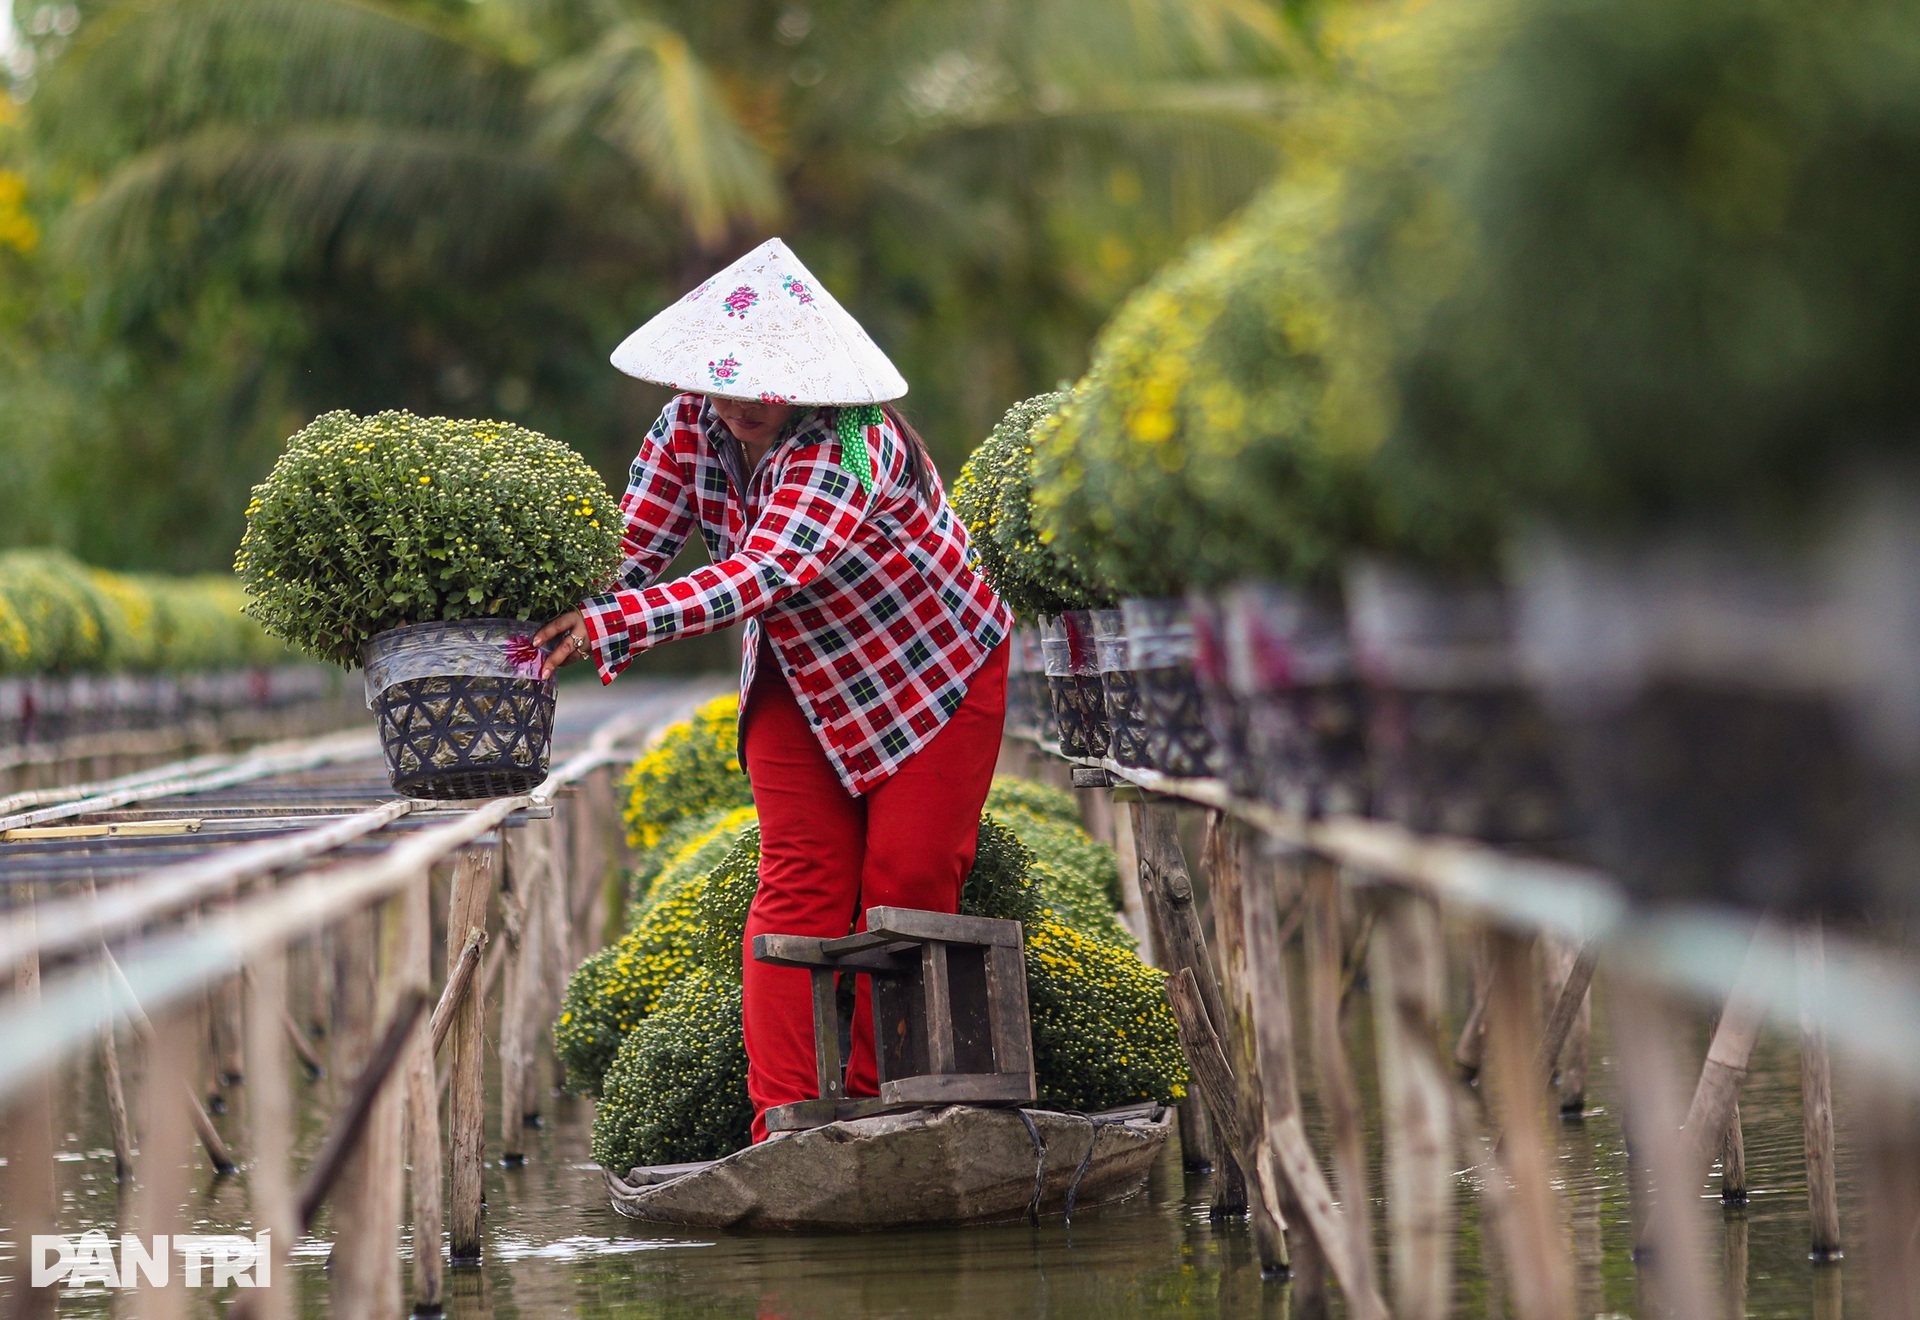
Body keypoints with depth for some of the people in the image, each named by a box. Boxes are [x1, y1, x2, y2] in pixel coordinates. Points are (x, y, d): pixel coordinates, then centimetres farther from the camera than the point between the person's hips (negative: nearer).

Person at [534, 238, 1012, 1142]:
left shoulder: (846, 449, -34)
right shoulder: (695, 414, -15)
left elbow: (763, 572, -46)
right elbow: (640, 533, -10)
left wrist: (611, 624, -55)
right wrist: (581, 620, -28)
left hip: (933, 675, -5)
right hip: (800, 680, 5)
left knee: (908, 889, -4)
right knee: (800, 883, -8)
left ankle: (875, 1112, 9)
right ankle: (785, 1121, -13)